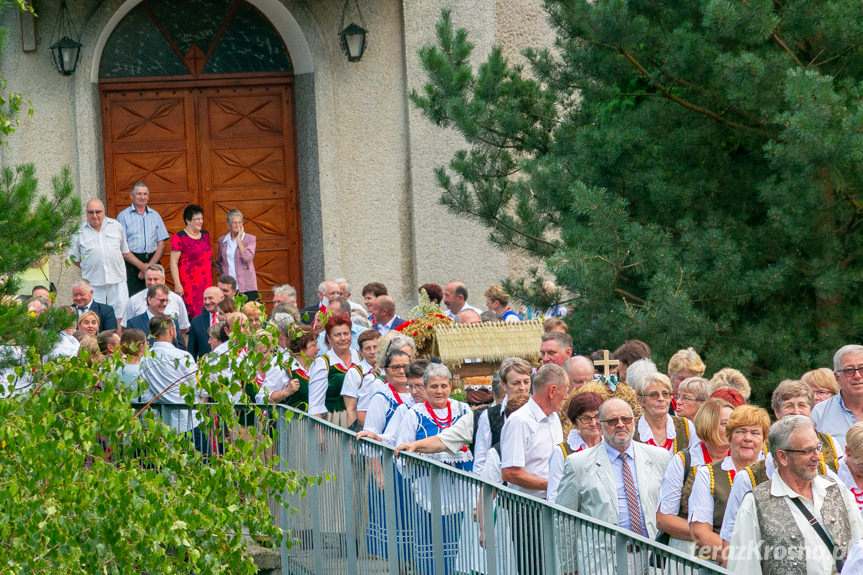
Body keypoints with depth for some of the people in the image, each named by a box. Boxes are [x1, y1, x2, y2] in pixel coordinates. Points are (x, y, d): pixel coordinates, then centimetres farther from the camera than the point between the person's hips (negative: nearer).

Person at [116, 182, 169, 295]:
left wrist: (150, 265, -5)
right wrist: (141, 266, -11)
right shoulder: (123, 216, 5)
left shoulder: (155, 216, 16)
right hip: (131, 263, -3)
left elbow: (161, 245, 11)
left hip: (153, 261, 3)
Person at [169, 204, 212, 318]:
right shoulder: (180, 237, -5)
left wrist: (210, 282, 20)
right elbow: (173, 263, -8)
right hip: (188, 282, -6)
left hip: (205, 283, 6)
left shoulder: (205, 235, 15)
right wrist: (177, 284, -15)